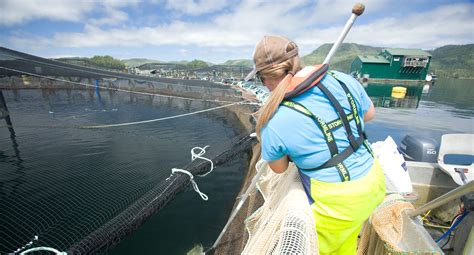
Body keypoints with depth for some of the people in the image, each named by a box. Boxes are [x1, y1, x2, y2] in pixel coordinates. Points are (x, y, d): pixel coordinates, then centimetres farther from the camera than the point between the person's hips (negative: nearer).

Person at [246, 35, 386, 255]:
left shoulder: (273, 123, -25)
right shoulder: (343, 80, -11)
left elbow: (279, 168, -5)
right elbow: (369, 114, 9)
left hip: (337, 202, -6)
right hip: (374, 182, 6)